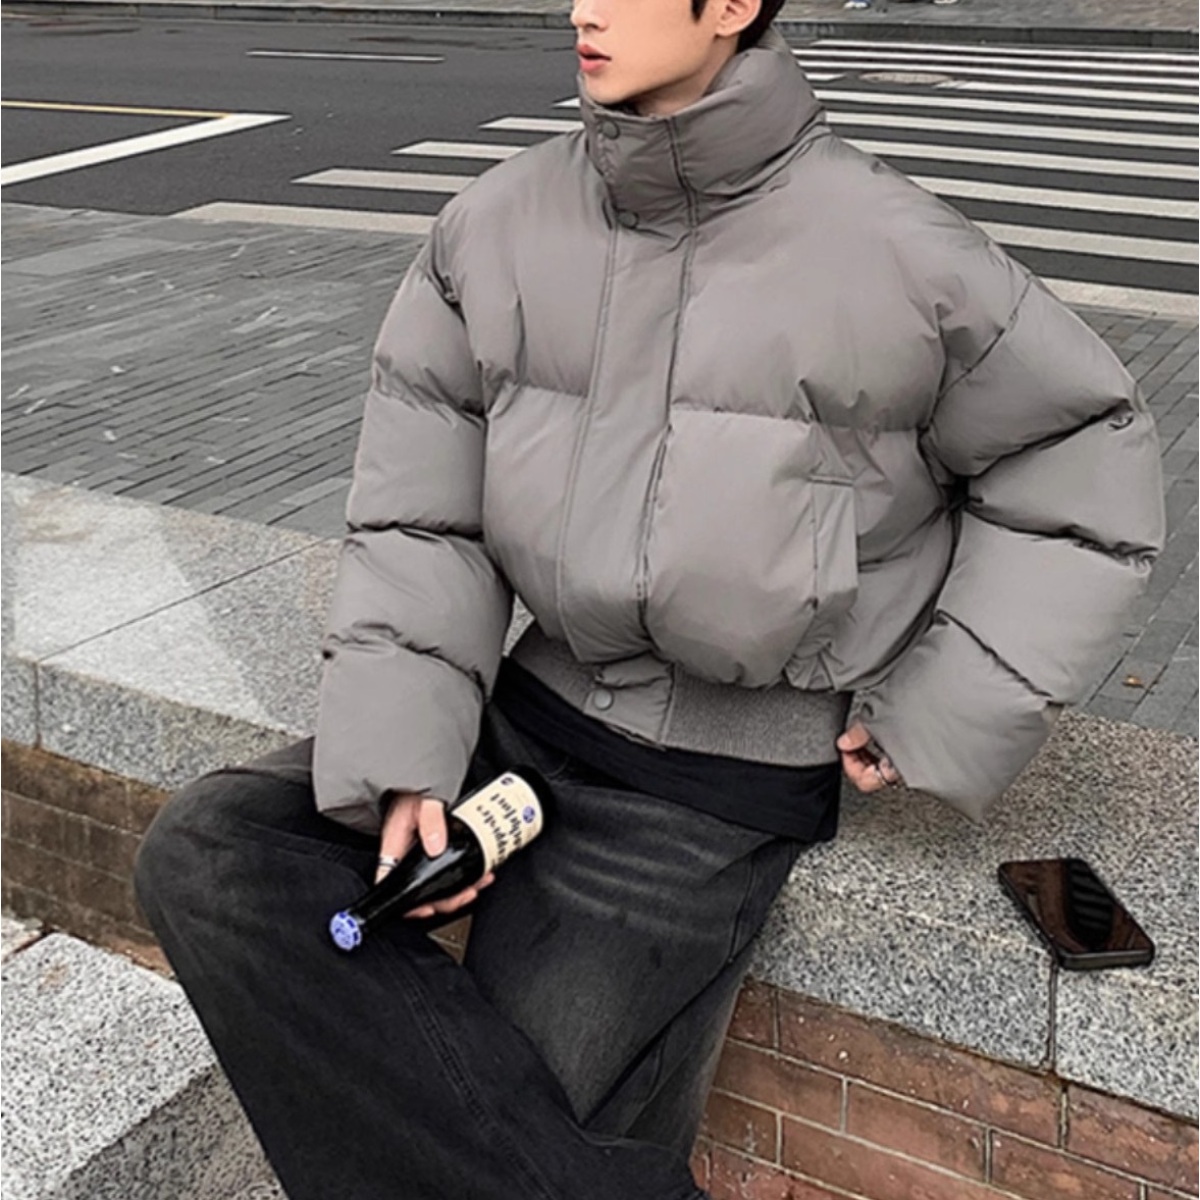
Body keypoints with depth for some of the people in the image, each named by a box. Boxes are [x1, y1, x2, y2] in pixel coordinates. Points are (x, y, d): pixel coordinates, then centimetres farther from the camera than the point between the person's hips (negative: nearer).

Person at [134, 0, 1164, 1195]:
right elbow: (417, 514, 0)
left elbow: (1088, 457, 0)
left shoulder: (899, 253, -12)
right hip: (540, 705, 5)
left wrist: (940, 715, -5)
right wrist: (404, 759, -13)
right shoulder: (497, 226, -2)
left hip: (728, 781, -5)